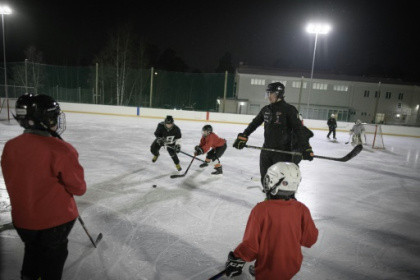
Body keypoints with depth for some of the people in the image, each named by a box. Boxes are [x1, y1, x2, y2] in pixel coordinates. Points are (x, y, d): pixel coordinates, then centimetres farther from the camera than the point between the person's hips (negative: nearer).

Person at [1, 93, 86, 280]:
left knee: (33, 251, 30)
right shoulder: (60, 150, -26)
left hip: (22, 218, 5)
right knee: (53, 256, 19)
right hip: (56, 218, -5)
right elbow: (78, 188, -18)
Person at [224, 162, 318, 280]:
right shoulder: (302, 209, -14)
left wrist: (237, 259, -4)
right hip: (292, 267, 5)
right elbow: (310, 239, -3)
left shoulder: (261, 209, -25)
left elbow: (251, 243, -20)